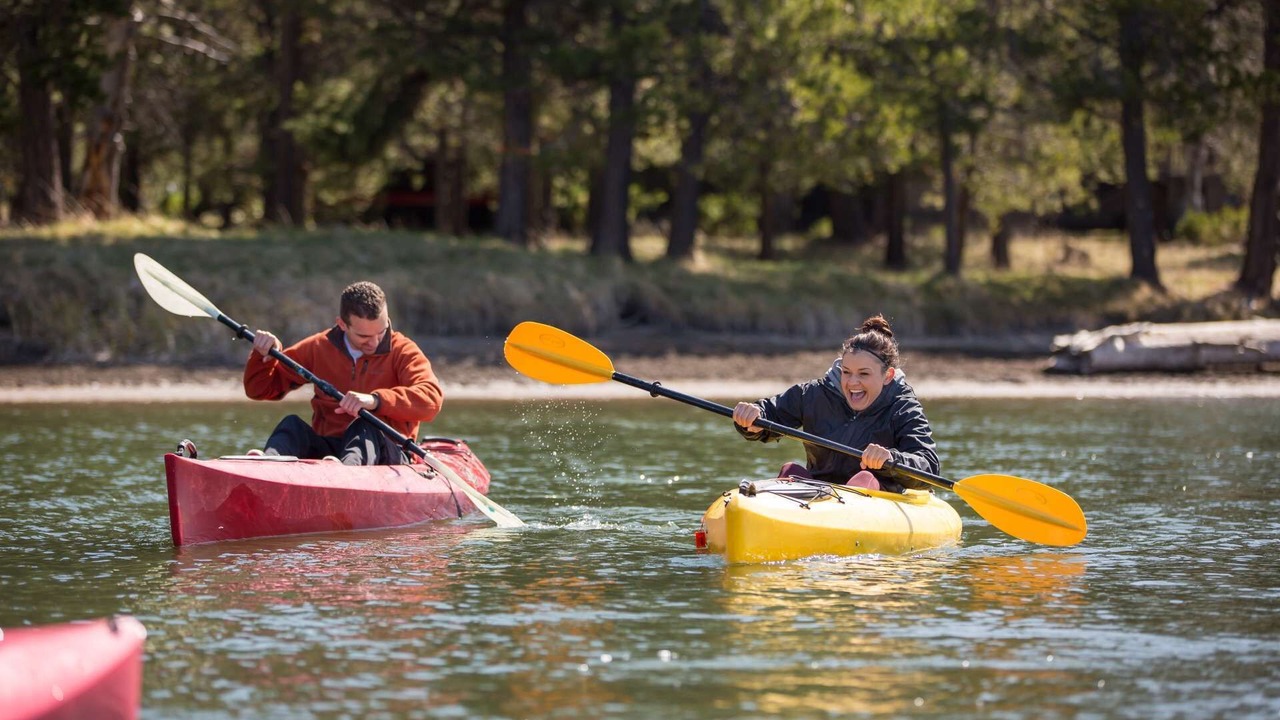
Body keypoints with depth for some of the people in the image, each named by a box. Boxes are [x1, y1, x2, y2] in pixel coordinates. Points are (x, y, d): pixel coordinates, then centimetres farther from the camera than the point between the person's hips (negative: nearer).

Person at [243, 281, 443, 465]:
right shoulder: (319, 348, 10)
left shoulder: (403, 351, 1)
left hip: (384, 453, -3)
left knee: (364, 428, -34)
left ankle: (349, 467, -69)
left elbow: (432, 398, -19)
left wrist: (375, 400, -33)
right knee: (292, 425, -24)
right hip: (326, 449, 3)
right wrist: (263, 355, -6)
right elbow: (260, 389, 16)